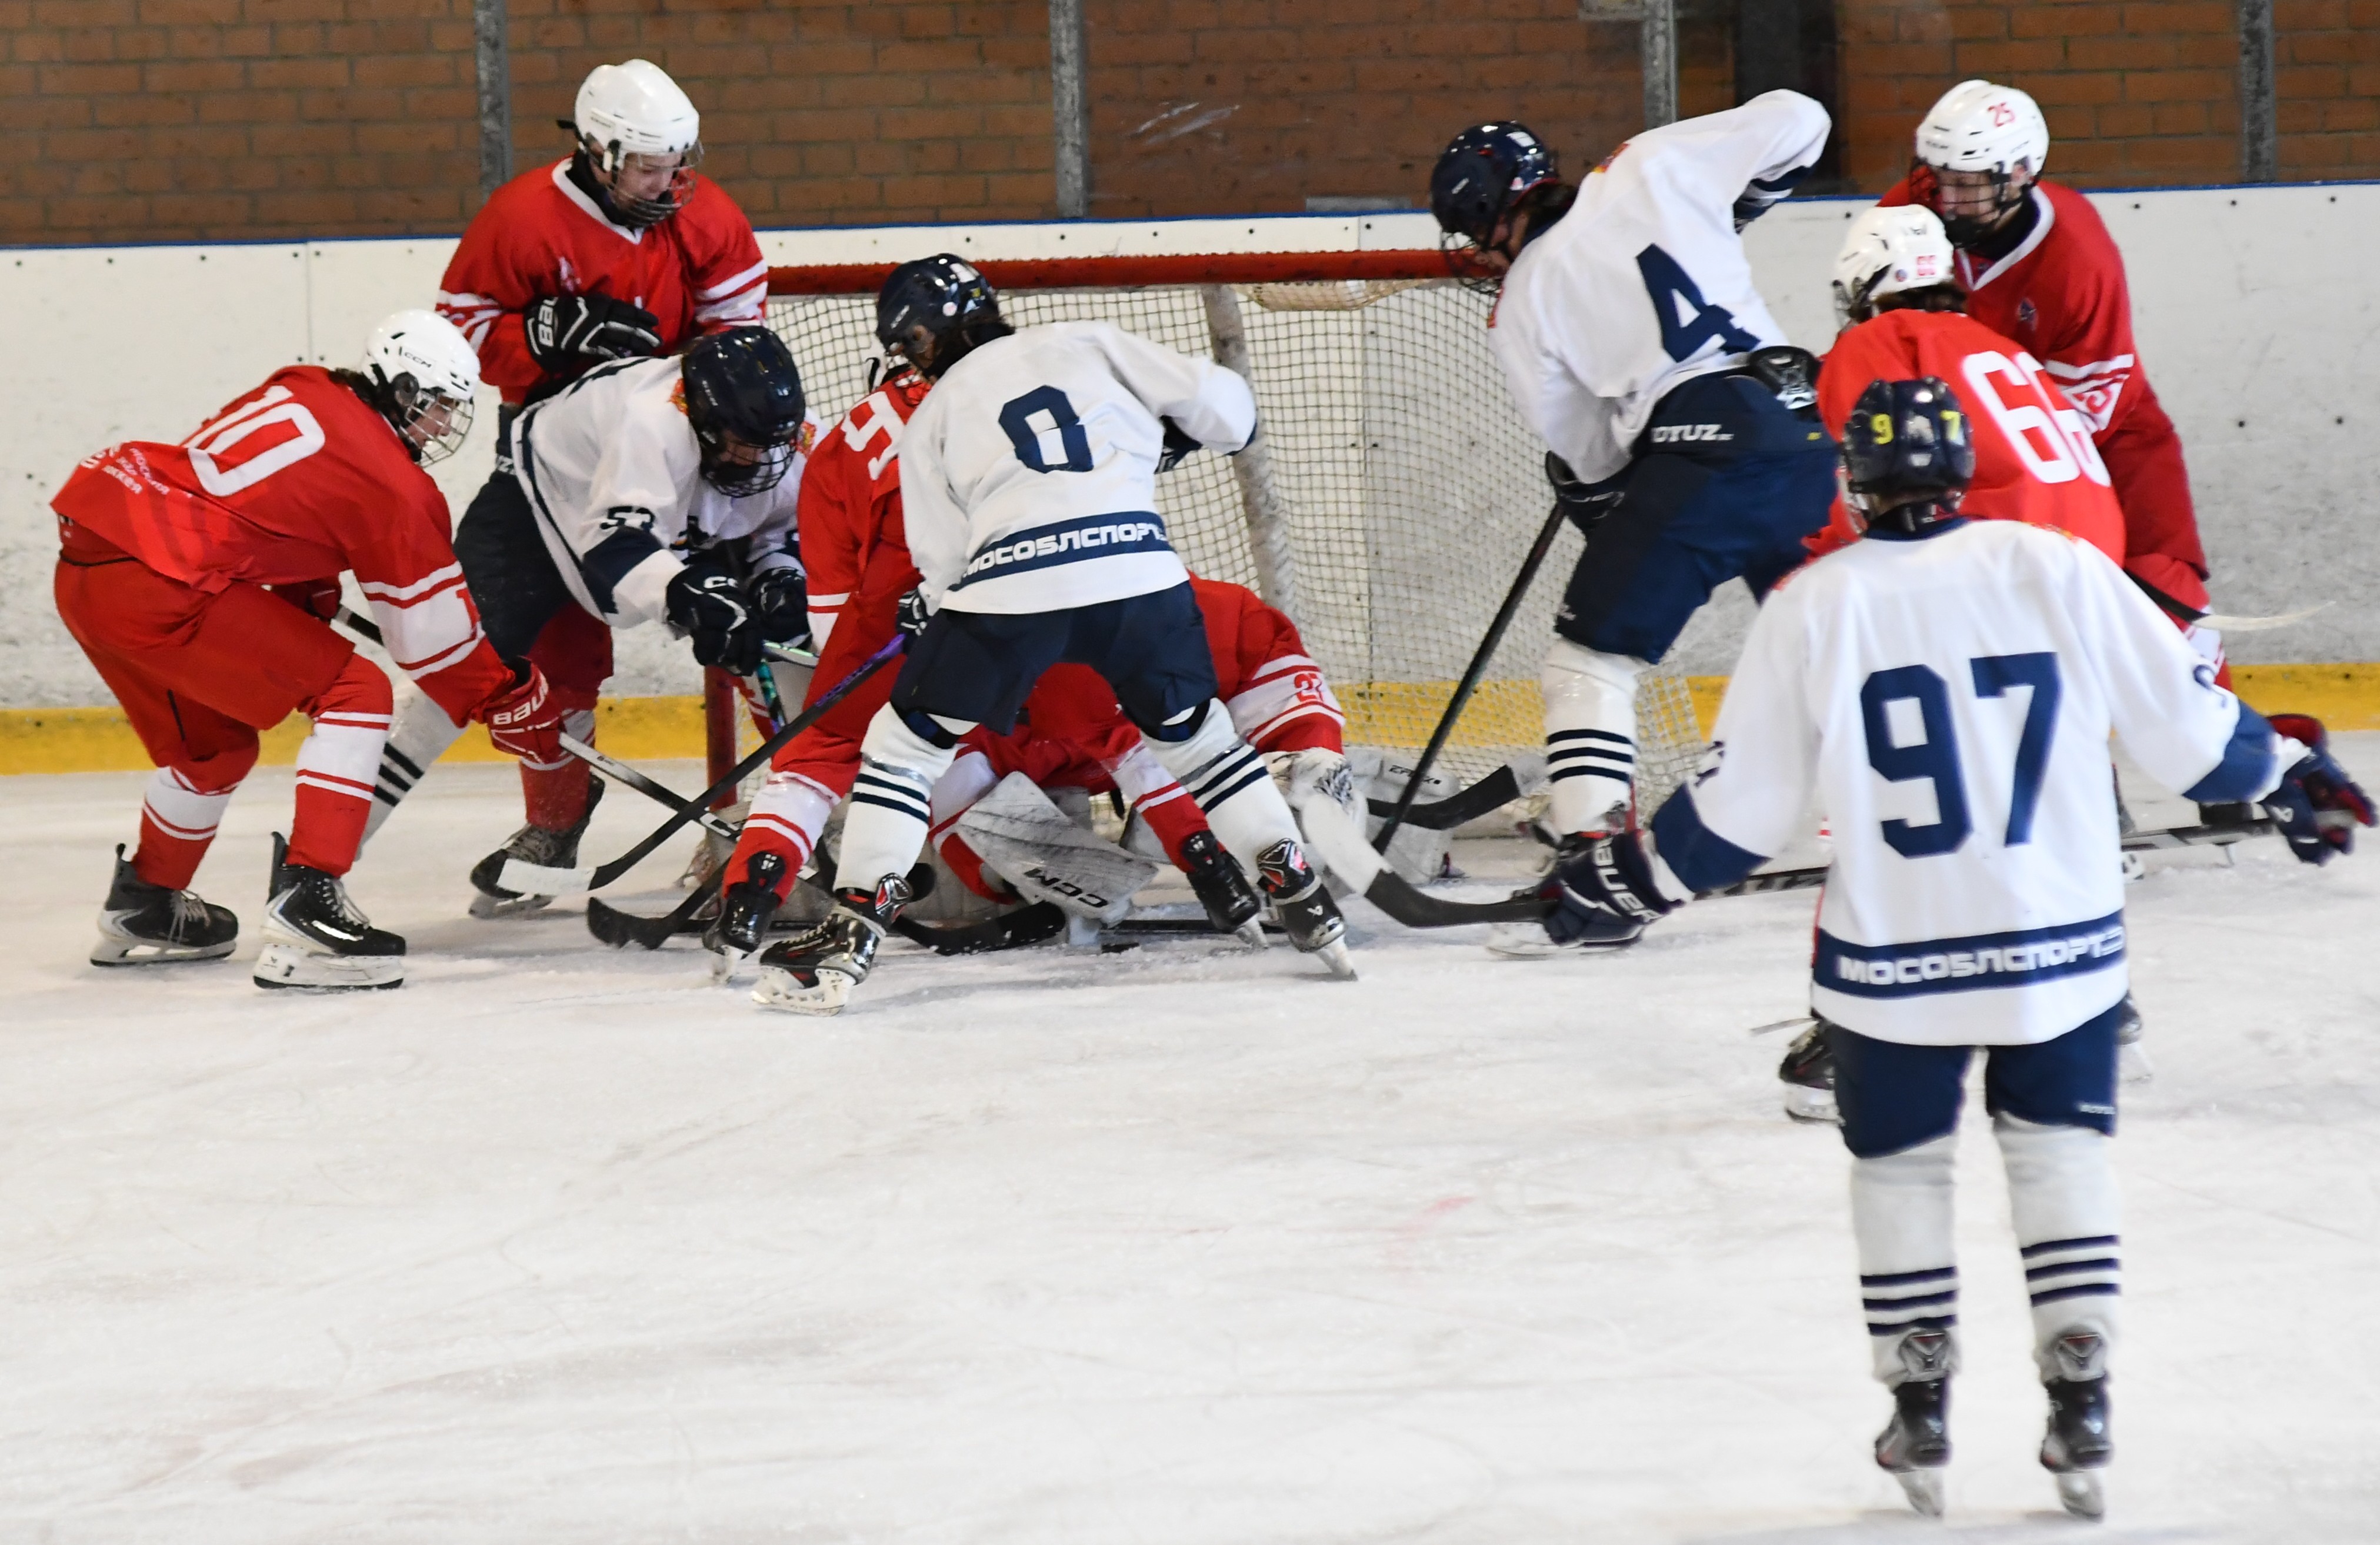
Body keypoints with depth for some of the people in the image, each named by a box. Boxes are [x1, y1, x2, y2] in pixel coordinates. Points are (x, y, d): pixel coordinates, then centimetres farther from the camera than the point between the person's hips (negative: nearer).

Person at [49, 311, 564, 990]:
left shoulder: (303, 393, 18)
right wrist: (523, 707, 15)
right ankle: (306, 905, -14)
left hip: (81, 565, 9)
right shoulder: (393, 486, -4)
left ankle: (143, 907, 46)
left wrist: (315, 601, 37)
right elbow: (435, 636, 4)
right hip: (155, 587, -9)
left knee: (214, 743, 29)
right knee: (354, 694, -3)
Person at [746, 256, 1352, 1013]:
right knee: (1191, 730, 26)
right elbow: (1222, 404, 13)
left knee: (906, 738, 13)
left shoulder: (932, 416, 18)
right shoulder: (1088, 346, 21)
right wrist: (1170, 433, 35)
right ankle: (1300, 894, 21)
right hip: (1141, 568, 2)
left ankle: (854, 927, 3)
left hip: (1014, 584, -2)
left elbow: (946, 562, 12)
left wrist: (923, 613, 32)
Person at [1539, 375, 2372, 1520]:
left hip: (1894, 961, -1)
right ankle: (2079, 1402, 10)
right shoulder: (2060, 572, -7)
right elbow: (2188, 728, -1)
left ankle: (1918, 1410, 19)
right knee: (2059, 1153, 16)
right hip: (2060, 945, 1)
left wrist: (1632, 879, 11)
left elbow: (1739, 809, -4)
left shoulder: (1813, 608, -7)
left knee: (1899, 1163, 17)